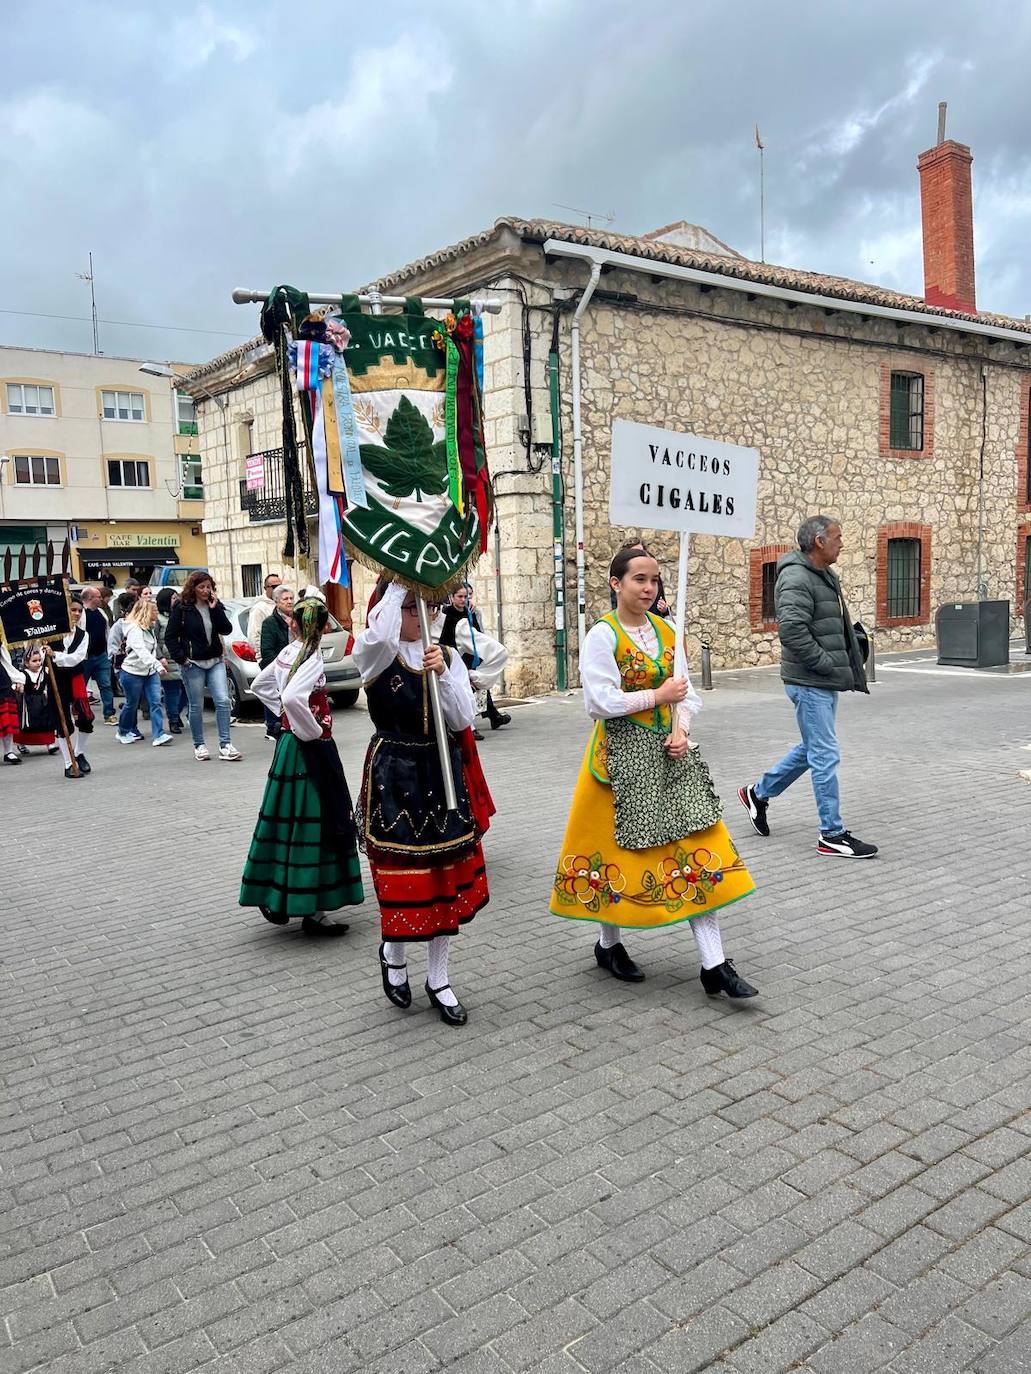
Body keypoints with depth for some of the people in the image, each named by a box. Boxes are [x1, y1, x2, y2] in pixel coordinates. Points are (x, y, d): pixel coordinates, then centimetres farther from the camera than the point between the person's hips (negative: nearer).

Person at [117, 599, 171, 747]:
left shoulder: (150, 628, 10)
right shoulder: (135, 629, -18)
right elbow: (141, 651, -33)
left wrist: (159, 659, 9)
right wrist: (157, 664, -44)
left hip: (150, 672, 7)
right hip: (133, 672, -7)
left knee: (156, 703, -5)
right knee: (132, 704, 7)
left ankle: (158, 735, -8)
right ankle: (123, 733, 27)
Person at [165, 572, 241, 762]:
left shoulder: (215, 605, 7)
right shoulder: (181, 608, -4)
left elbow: (227, 630, -3)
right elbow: (170, 636, -2)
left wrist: (216, 609, -12)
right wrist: (181, 658, -10)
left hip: (215, 661, 3)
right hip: (193, 663, -3)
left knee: (223, 701, -7)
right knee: (196, 706, 5)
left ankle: (225, 745, -4)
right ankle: (199, 746, 18)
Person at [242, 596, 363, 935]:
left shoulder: (287, 653, 7)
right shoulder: (312, 659, -17)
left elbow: (259, 685, 21)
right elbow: (292, 697, -33)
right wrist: (312, 731, -19)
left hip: (288, 744, 8)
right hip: (310, 750, -8)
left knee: (288, 820, 15)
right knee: (311, 823, -4)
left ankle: (272, 896, 24)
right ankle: (313, 912, 1)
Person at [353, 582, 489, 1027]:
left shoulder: (447, 656, 6)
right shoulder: (375, 655, -5)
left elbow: (463, 720, -2)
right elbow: (378, 634, -32)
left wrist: (443, 674, -16)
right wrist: (400, 580, -24)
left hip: (442, 774, 4)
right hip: (394, 776, -4)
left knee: (446, 876, 9)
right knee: (401, 872, 0)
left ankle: (438, 980, 25)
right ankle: (393, 955, 32)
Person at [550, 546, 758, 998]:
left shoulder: (665, 631, 9)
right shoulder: (602, 635, -9)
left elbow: (685, 692, 11)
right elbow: (602, 701, -17)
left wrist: (680, 729, -7)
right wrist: (658, 696, -12)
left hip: (667, 748, 6)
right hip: (622, 752, -5)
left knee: (697, 846, 0)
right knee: (619, 847, 5)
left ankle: (714, 964, 4)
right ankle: (609, 945, 29)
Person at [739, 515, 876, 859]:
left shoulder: (825, 576, 16)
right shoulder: (796, 578, -17)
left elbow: (842, 630, 22)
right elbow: (792, 630, -28)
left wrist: (851, 669, 14)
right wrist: (828, 665, -20)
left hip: (825, 682, 10)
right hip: (809, 682, -10)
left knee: (812, 748, 20)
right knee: (825, 756, -4)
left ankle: (759, 793, 34)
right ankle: (832, 835, 5)